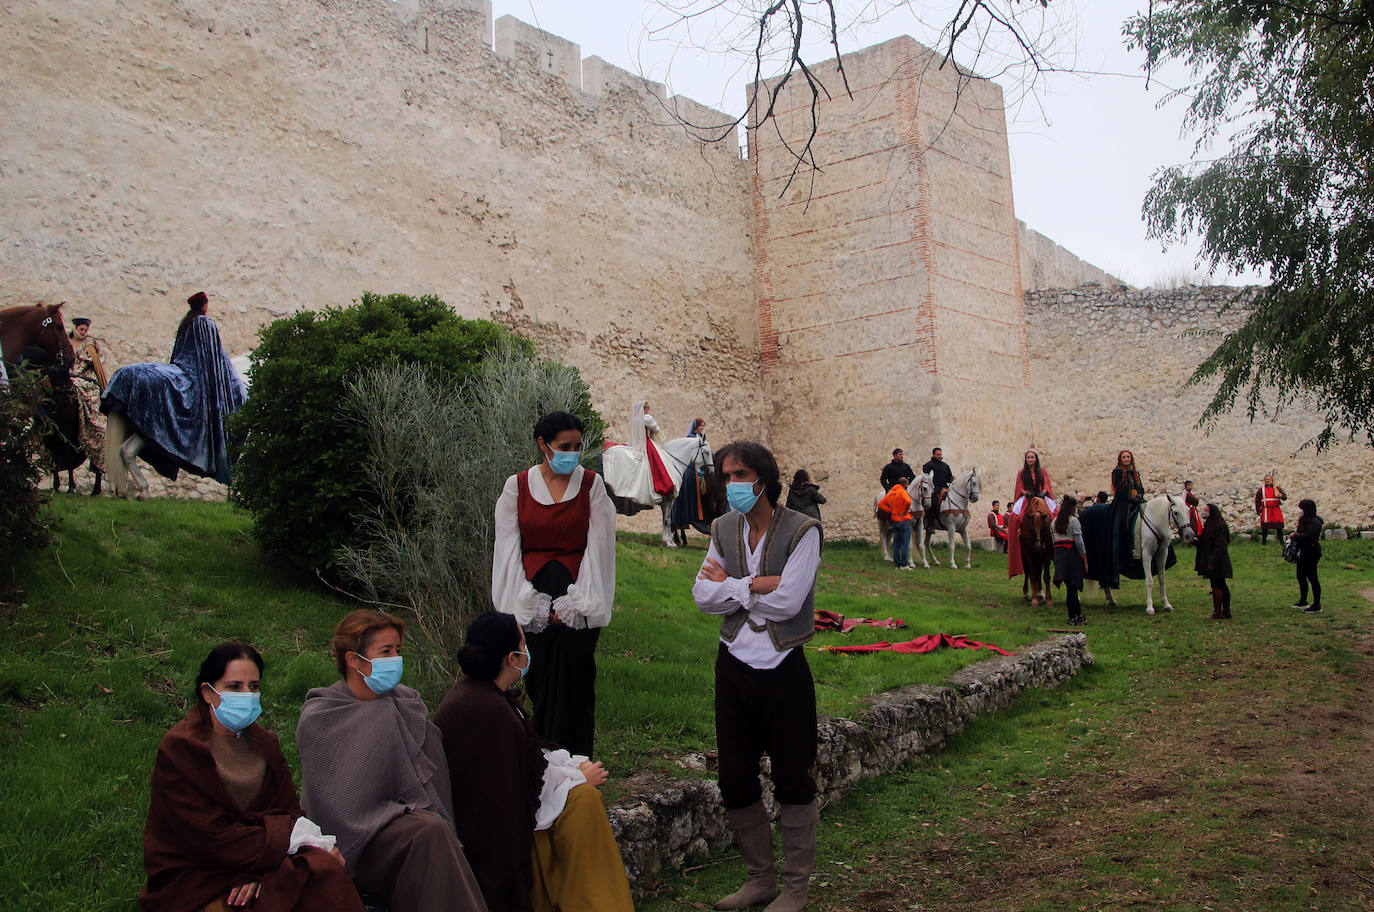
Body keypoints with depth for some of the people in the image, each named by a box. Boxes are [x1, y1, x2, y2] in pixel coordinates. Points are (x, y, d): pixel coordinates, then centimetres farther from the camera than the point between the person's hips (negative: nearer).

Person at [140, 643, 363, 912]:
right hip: (192, 882, -6)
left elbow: (289, 811, 3)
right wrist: (299, 835, -16)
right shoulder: (179, 750, -10)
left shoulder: (263, 743, 9)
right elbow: (213, 837, -15)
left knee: (324, 869, -24)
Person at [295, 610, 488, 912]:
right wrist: (403, 814, -15)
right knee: (430, 832, -31)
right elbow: (338, 806, -8)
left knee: (436, 829, -30)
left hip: (410, 819, 4)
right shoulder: (319, 720, -5)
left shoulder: (408, 703, 8)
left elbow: (434, 778, 9)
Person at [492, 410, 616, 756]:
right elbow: (508, 548, 3)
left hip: (577, 601, -1)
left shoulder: (591, 484, 2)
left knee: (573, 684, -2)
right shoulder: (517, 486, 3)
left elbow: (598, 546, -1)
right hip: (531, 602, 1)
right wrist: (531, 605, -4)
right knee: (539, 682, 2)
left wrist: (576, 603, -8)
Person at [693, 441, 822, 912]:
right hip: (734, 665, 5)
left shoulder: (802, 530, -11)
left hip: (783, 667, -5)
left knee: (793, 782, 7)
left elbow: (787, 602, -21)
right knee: (735, 782, 13)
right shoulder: (723, 529, 5)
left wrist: (730, 585, -11)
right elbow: (703, 596, -5)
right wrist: (758, 585, -17)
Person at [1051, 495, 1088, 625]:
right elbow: (1079, 542, -12)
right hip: (1072, 555, -6)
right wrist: (1085, 561, -7)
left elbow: (1053, 541, 10)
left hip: (1058, 555, 6)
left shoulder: (1055, 521, 9)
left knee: (1070, 587, 10)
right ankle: (1073, 617, 4)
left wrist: (1057, 558, 16)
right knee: (1072, 587, 0)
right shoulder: (1074, 521, -9)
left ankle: (1079, 614, 17)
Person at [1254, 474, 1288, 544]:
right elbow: (1257, 501, 7)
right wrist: (1258, 511, 0)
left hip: (1276, 510, 1)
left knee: (1279, 527, -1)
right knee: (1264, 528, -1)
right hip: (1265, 511, -1)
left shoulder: (1277, 488, 9)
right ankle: (1263, 543, 7)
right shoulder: (1261, 489, 7)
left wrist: (1281, 495, -20)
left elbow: (1285, 497, 4)